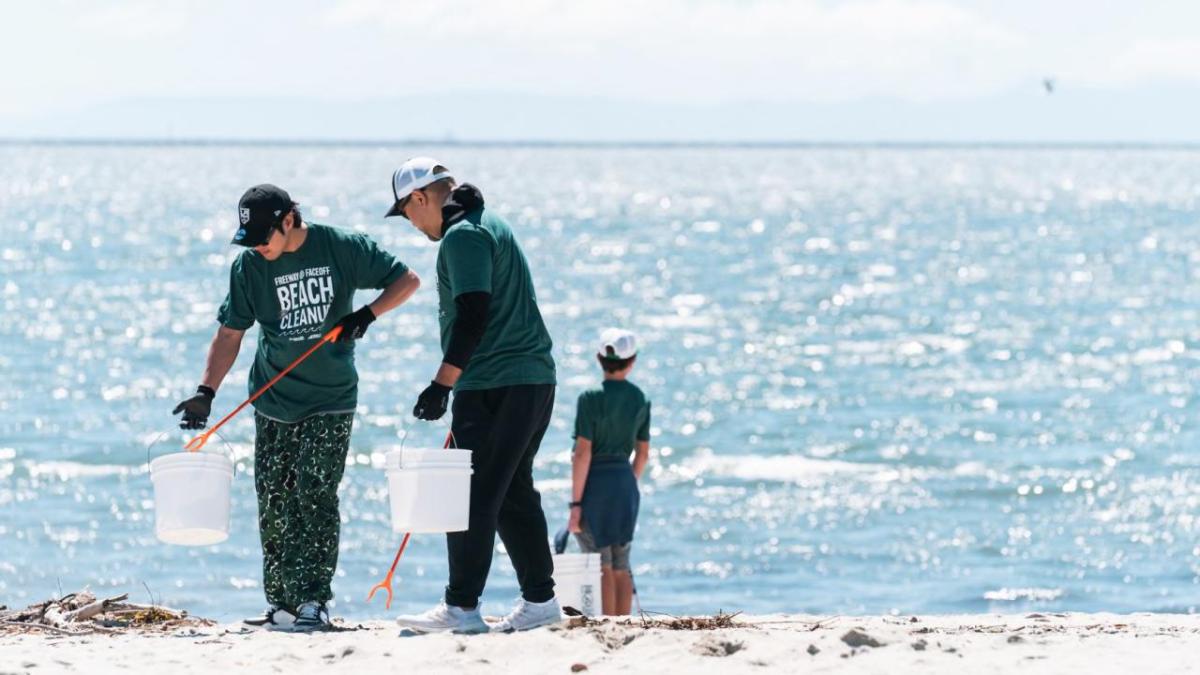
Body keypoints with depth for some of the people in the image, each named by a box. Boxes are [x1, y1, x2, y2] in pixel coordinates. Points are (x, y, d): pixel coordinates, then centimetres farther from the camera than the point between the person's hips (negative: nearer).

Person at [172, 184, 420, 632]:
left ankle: (314, 602, -13)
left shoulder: (341, 248, -8)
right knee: (273, 508, 2)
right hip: (274, 402, 3)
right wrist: (206, 392, -8)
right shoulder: (248, 267, -2)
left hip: (331, 399, -3)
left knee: (315, 495, -13)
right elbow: (230, 333, 2)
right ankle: (283, 605, 9)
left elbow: (406, 281, -1)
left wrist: (366, 314, -18)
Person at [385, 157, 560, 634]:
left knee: (472, 497, -9)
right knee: (513, 493, 15)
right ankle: (540, 600, 17)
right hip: (534, 380, 10)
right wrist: (453, 384, 29)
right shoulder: (490, 224, 20)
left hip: (494, 388, -10)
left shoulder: (462, 237, -12)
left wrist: (442, 384, -22)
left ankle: (461, 607, -10)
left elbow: (472, 317, -22)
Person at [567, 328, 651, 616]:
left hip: (596, 483, -5)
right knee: (621, 565, 10)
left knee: (602, 565, -2)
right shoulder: (640, 399, 4)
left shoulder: (591, 398, -12)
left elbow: (583, 453, -14)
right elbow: (643, 453, 10)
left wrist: (576, 502, -12)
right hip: (625, 482, 5)